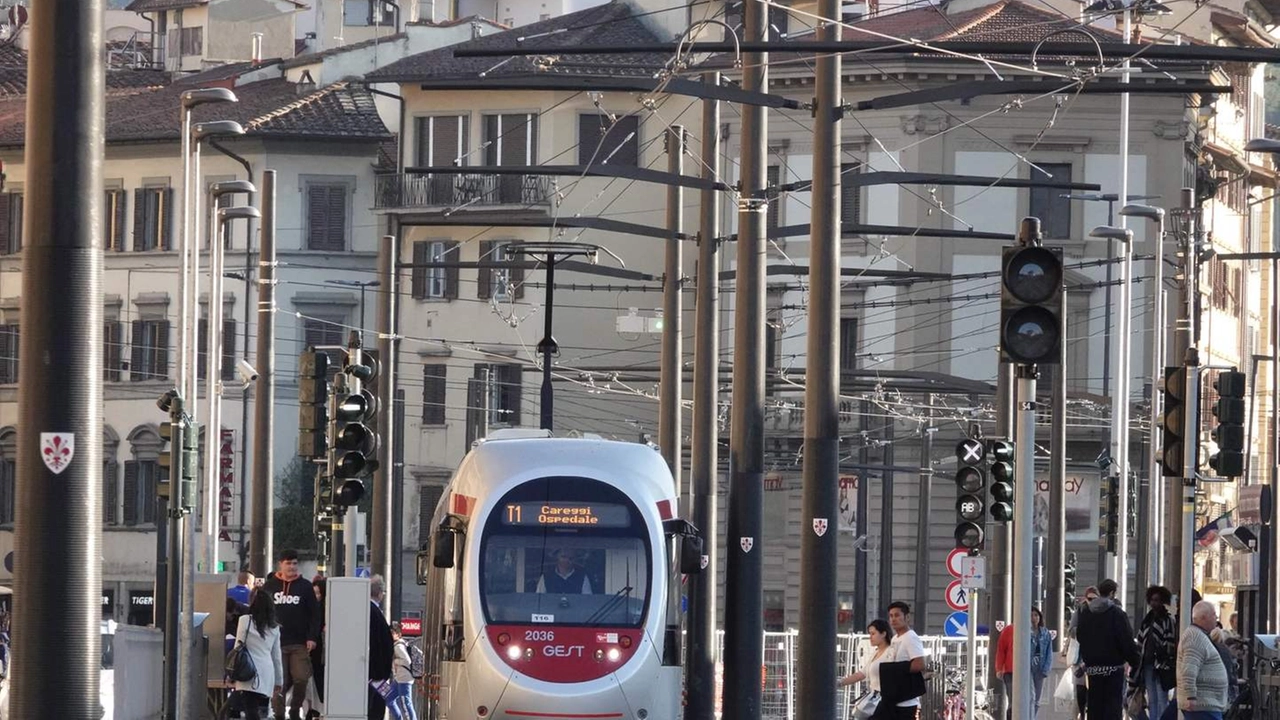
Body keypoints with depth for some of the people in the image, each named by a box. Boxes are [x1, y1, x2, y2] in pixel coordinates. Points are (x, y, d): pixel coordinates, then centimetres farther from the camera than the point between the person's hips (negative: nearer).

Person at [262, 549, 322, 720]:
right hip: (275, 643, 0)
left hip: (299, 643, 0)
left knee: (301, 678, -7)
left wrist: (312, 637, -5)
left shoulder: (305, 587, 6)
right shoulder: (269, 587, 7)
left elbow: (315, 614, 4)